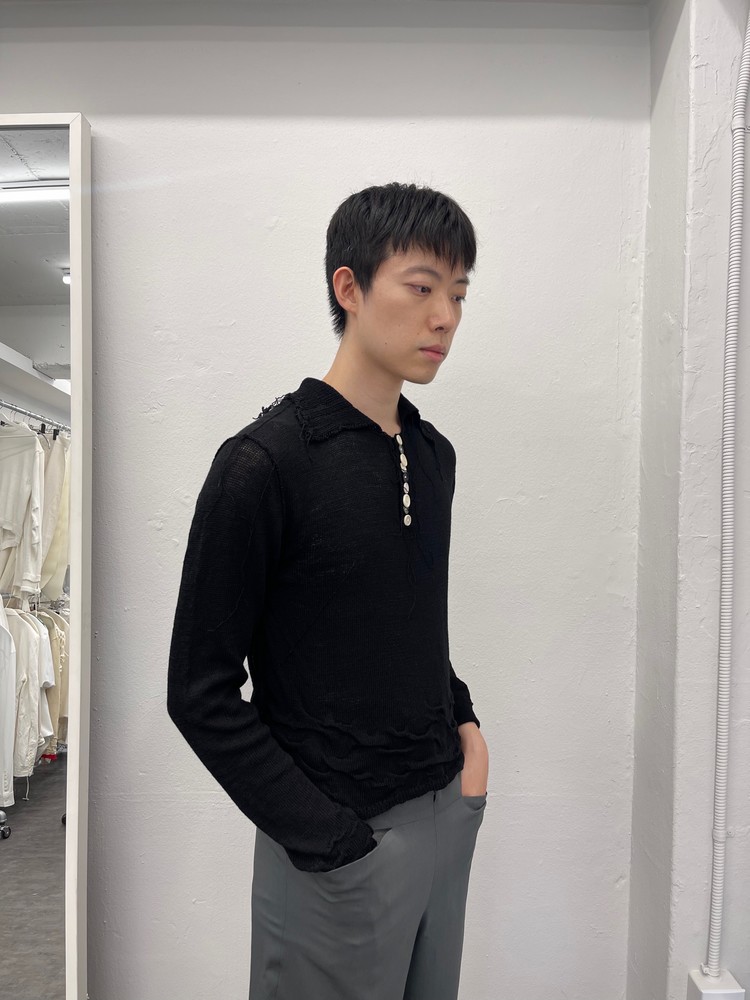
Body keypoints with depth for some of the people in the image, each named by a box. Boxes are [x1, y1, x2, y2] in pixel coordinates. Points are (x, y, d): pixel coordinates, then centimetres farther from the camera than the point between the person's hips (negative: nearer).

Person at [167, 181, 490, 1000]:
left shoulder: (435, 454, 4)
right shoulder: (264, 463, -18)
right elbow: (202, 693, -15)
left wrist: (465, 723, 3)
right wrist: (327, 839, -14)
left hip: (451, 810, 7)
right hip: (338, 841, -6)